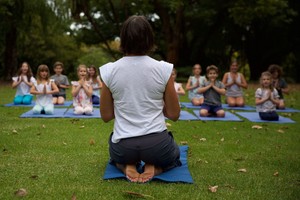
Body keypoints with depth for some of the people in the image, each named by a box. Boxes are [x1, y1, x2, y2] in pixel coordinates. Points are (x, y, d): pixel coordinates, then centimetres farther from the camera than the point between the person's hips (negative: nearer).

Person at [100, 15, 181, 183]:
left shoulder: (109, 70, -6)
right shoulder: (164, 69, -9)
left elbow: (106, 116, 3)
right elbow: (174, 115, -1)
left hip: (123, 148, 1)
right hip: (157, 145, -1)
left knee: (117, 156, 40)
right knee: (174, 157, 36)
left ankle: (127, 166, 4)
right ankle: (154, 168, 2)